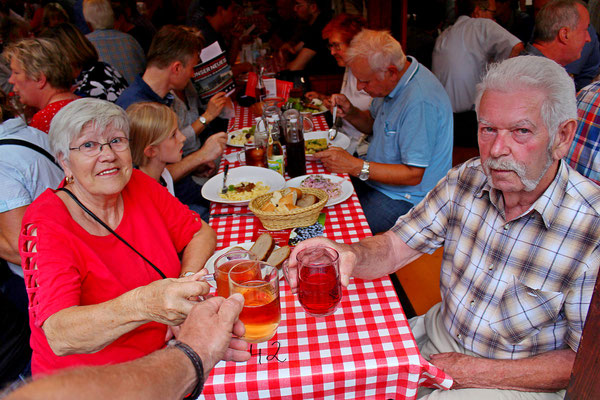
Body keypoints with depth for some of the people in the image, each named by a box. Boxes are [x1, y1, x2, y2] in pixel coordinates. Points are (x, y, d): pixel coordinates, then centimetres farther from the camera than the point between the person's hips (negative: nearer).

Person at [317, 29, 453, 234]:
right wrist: (350, 112, -3)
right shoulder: (392, 81, 0)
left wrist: (355, 166, -29)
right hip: (374, 178, 9)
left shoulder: (420, 102, -29)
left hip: (405, 198, -9)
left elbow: (414, 175, -27)